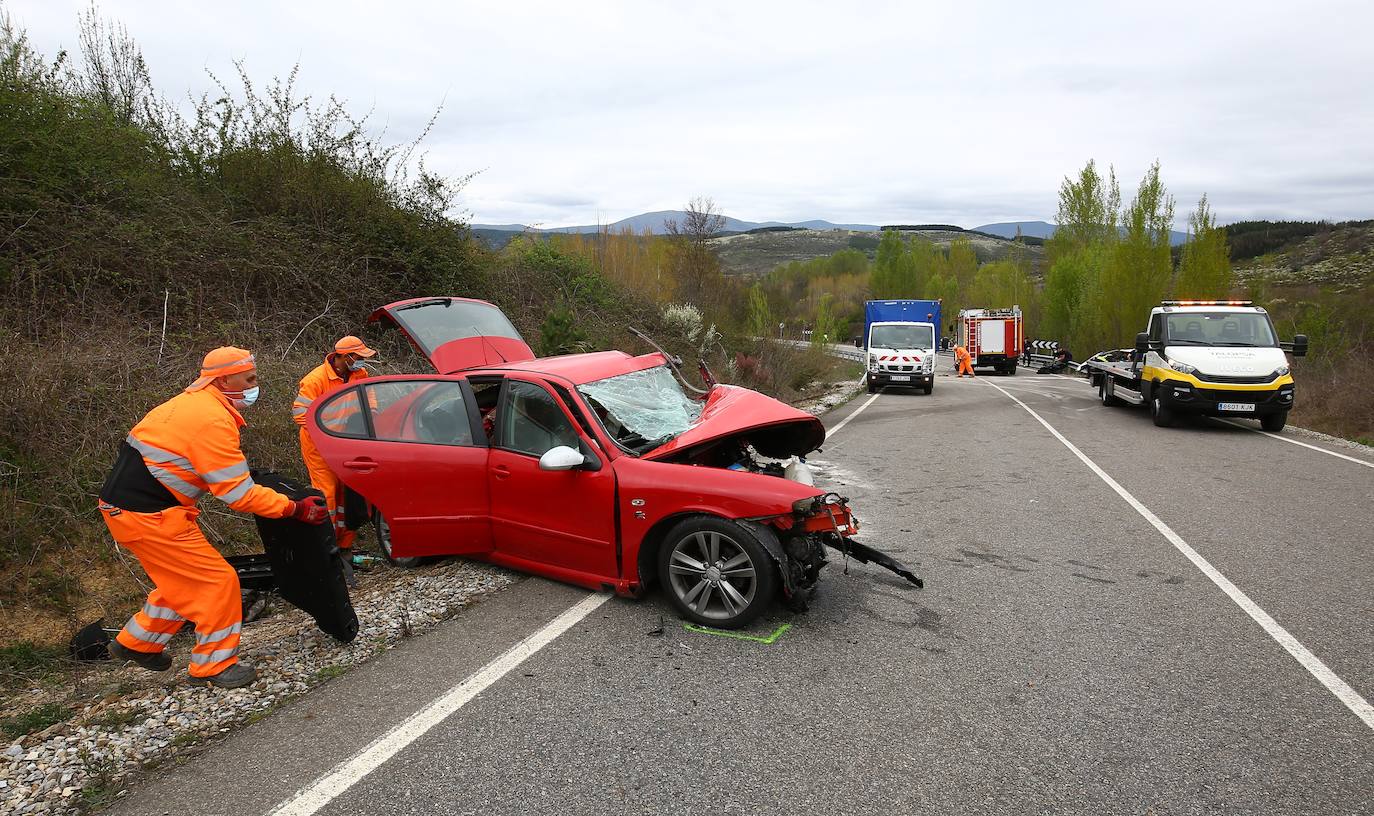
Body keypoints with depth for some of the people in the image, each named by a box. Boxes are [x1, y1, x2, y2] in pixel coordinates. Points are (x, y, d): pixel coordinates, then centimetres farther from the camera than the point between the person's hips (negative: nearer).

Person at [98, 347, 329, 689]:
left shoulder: (193, 403, 11)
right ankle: (214, 666, 10)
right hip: (147, 515, -10)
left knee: (183, 580, 23)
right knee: (218, 581, -2)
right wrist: (295, 509, -15)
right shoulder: (212, 420, -22)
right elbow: (237, 493, -20)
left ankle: (134, 643, 39)